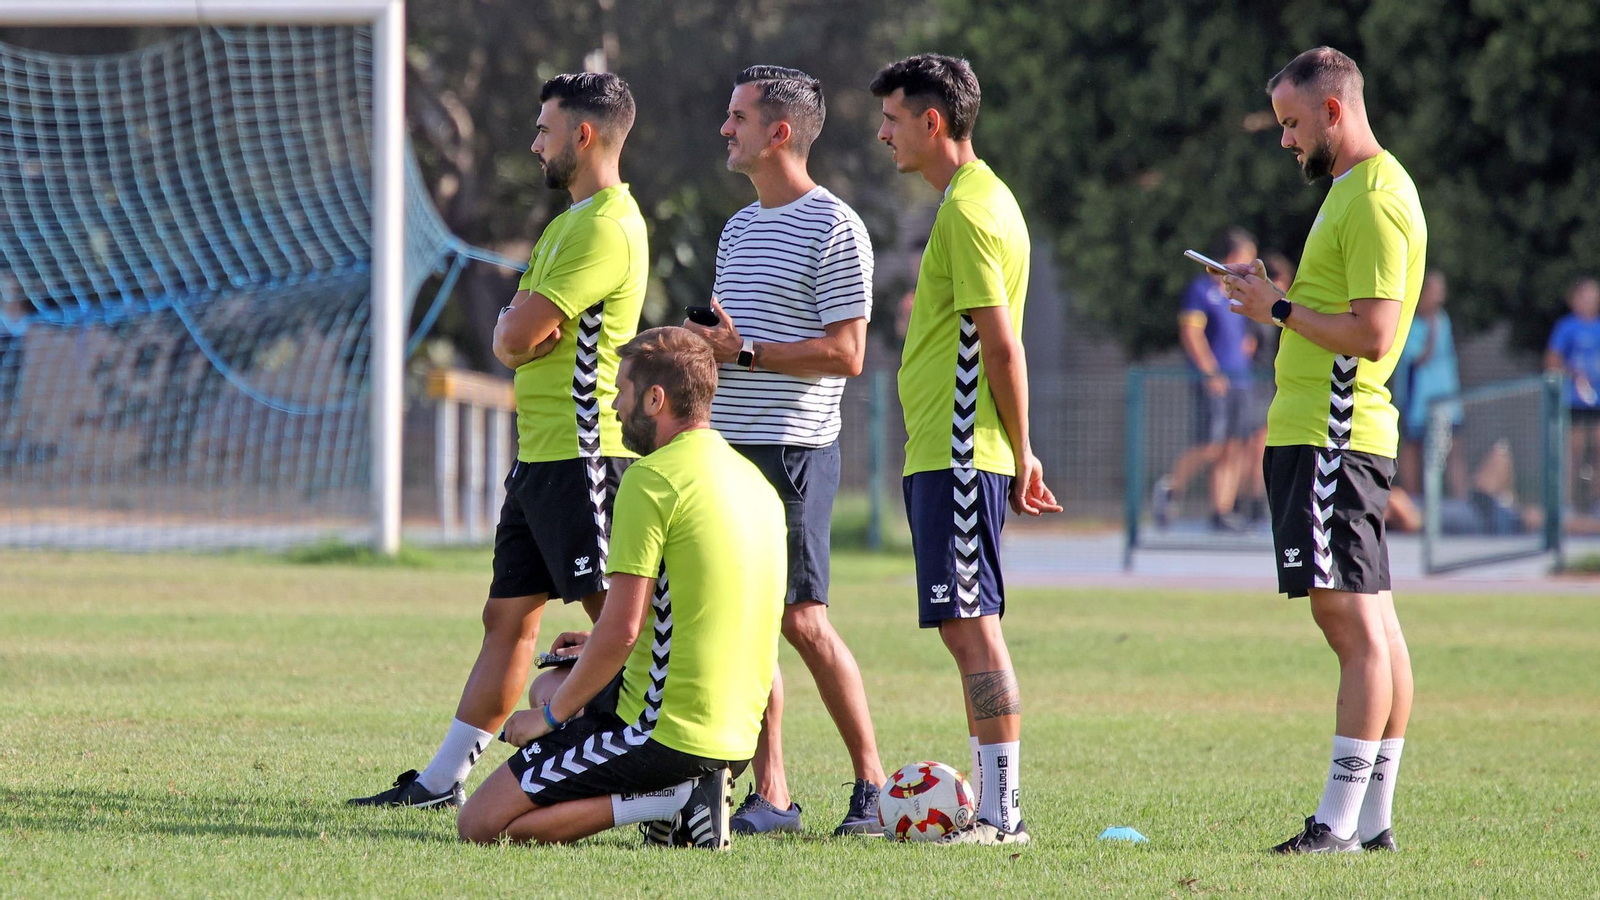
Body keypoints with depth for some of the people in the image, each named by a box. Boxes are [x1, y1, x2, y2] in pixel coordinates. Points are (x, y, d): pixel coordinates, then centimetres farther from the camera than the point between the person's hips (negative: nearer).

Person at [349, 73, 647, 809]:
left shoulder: (606, 230, -15)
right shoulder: (573, 222, 19)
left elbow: (516, 339, -18)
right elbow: (510, 340, 20)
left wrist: (522, 330, 3)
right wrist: (519, 326, -1)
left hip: (580, 453, -10)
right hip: (539, 454, 10)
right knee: (508, 619, 11)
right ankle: (442, 781, 14)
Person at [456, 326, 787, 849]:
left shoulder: (652, 478, -15)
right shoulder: (752, 479, 12)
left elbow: (621, 630, -19)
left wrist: (552, 715, -6)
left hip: (664, 732, -9)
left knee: (480, 825, -2)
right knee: (551, 684, 33)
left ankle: (669, 801, -9)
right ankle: (682, 791, 9)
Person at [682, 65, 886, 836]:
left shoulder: (832, 229, -8)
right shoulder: (738, 229, 19)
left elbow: (846, 353, -14)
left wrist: (744, 352, -16)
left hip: (793, 450, -8)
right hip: (728, 446, 8)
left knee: (802, 619, -8)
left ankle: (873, 785, 3)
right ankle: (767, 795, 6)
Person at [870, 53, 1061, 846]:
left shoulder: (968, 212, -14)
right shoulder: (979, 200, 18)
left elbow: (1000, 343, -18)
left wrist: (1019, 453, -14)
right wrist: (1018, 453, 22)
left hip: (959, 454, -10)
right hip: (944, 452, 10)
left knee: (969, 622, -11)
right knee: (967, 625, 11)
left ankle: (1002, 812, -12)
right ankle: (991, 808, 13)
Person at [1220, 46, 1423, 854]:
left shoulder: (1373, 201, -14)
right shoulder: (1356, 188, 18)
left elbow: (1373, 334, -21)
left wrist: (1279, 310, -12)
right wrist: (1276, 299, 11)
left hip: (1333, 438, -11)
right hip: (1319, 431, 11)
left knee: (1349, 618, -11)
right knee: (1371, 623, 9)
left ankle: (1340, 823, -13)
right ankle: (1372, 820, 10)